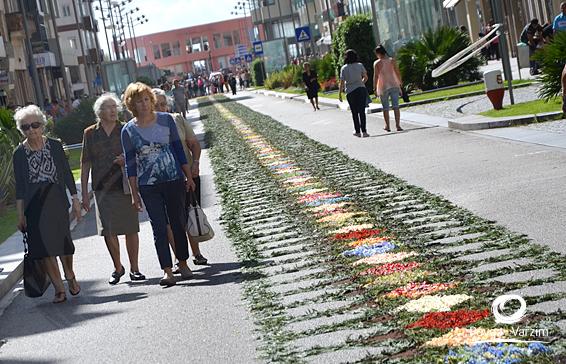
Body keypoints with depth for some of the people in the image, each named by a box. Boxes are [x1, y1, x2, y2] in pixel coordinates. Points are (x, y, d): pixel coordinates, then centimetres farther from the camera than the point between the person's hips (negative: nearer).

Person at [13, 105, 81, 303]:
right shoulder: (19, 153, 1)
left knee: (63, 242, 2)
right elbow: (20, 186, 4)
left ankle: (70, 276, 31)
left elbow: (67, 174, 6)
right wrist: (20, 214, 2)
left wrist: (75, 199, 4)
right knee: (44, 246, -5)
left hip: (57, 201, 0)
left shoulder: (55, 146, 1)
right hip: (34, 205, 0)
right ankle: (59, 289, 2)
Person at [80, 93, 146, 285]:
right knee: (108, 231, 1)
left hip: (125, 187, 0)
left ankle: (134, 268, 14)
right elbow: (85, 165, 5)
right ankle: (117, 267, 19)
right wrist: (84, 194, 2)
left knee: (131, 229, 2)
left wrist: (127, 160, -13)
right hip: (103, 189, 0)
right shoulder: (90, 133, 3)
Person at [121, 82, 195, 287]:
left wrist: (188, 177, 8)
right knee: (159, 228, -6)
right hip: (149, 186, -1)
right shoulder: (128, 130, -2)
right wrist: (134, 193, 0)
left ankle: (183, 263, 25)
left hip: (174, 181, 1)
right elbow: (130, 163, 2)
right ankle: (167, 271, -5)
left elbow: (178, 149, 7)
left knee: (178, 224, 9)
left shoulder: (166, 120, 0)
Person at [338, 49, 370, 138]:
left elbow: (342, 83, -7)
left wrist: (340, 94, 1)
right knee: (362, 111, 2)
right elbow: (366, 77, 6)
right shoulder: (360, 65, -1)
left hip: (350, 92, -1)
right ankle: (364, 131, -6)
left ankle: (357, 131, 14)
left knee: (354, 112, 11)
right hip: (361, 89, 1)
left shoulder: (344, 68, -5)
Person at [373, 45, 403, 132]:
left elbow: (376, 76, -9)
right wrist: (400, 83, 13)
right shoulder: (392, 60, 1)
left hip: (383, 87, -2)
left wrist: (375, 88, -3)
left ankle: (387, 126, 13)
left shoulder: (377, 63, -7)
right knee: (396, 106, -1)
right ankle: (398, 125, -8)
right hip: (394, 86, 2)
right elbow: (398, 73, 2)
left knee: (385, 108, 8)